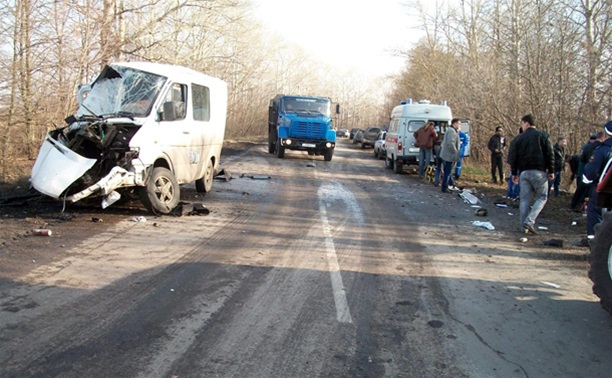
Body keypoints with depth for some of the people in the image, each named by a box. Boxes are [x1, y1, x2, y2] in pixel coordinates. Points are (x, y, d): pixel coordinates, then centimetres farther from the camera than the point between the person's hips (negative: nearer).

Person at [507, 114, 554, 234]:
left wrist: (514, 173, 13)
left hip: (524, 172, 2)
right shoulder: (543, 136, 2)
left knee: (524, 199, 7)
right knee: (541, 198, 6)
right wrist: (551, 171, 4)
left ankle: (524, 226, 6)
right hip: (539, 171, -2)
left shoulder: (518, 139, 6)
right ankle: (529, 221, -11)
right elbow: (550, 155, -3)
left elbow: (512, 158, 6)